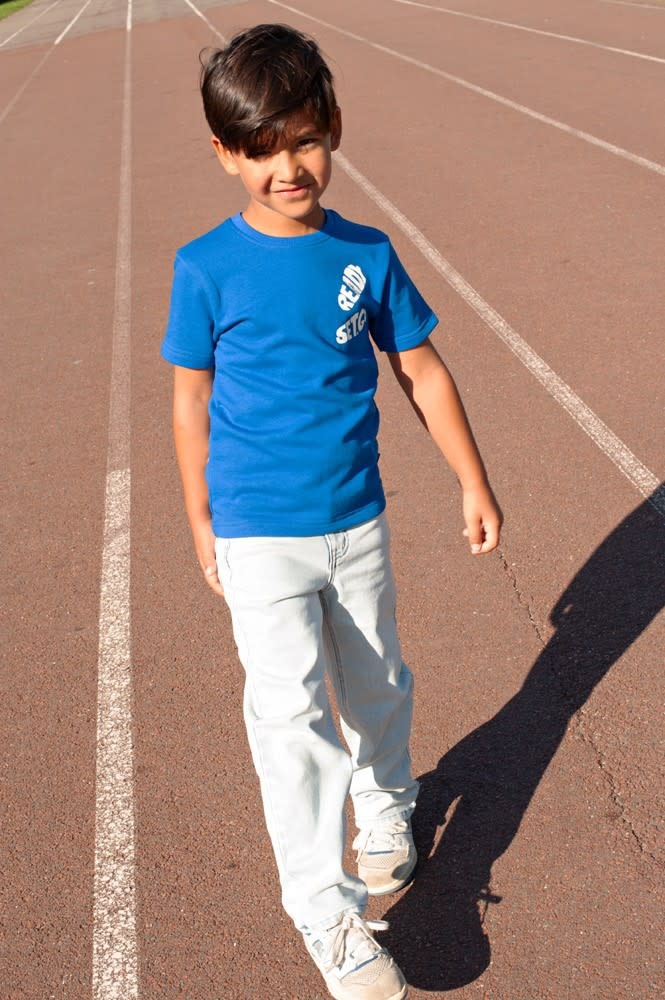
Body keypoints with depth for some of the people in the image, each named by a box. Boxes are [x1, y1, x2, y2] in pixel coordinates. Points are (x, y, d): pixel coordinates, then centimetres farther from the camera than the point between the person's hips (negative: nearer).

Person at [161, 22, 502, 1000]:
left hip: (358, 523, 3)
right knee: (290, 710, -9)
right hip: (260, 537, -3)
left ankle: (386, 806, 47)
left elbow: (423, 370, 5)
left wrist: (474, 482, 7)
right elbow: (192, 400, -1)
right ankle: (327, 912, 6)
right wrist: (201, 524, 5)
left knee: (378, 686, 18)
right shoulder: (207, 269, -10)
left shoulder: (367, 254, -4)